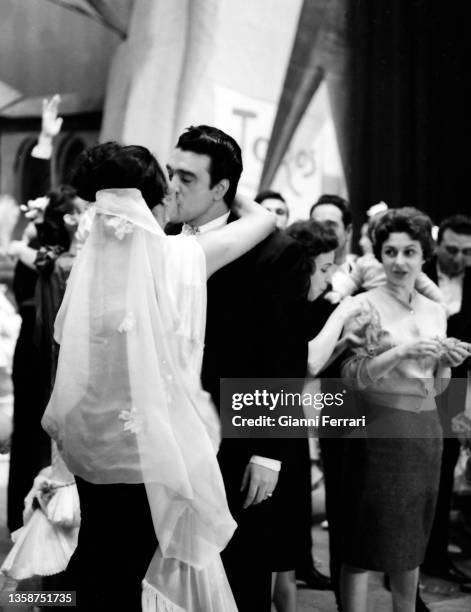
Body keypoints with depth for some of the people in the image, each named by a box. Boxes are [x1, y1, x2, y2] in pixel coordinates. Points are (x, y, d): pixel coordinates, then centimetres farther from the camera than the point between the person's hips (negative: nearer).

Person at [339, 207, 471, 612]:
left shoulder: (435, 312, 11)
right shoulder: (365, 306, -6)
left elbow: (436, 387, 16)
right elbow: (353, 377, -13)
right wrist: (402, 351, -23)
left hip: (426, 430, 6)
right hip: (380, 428, -5)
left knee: (411, 541, 15)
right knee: (366, 545, -2)